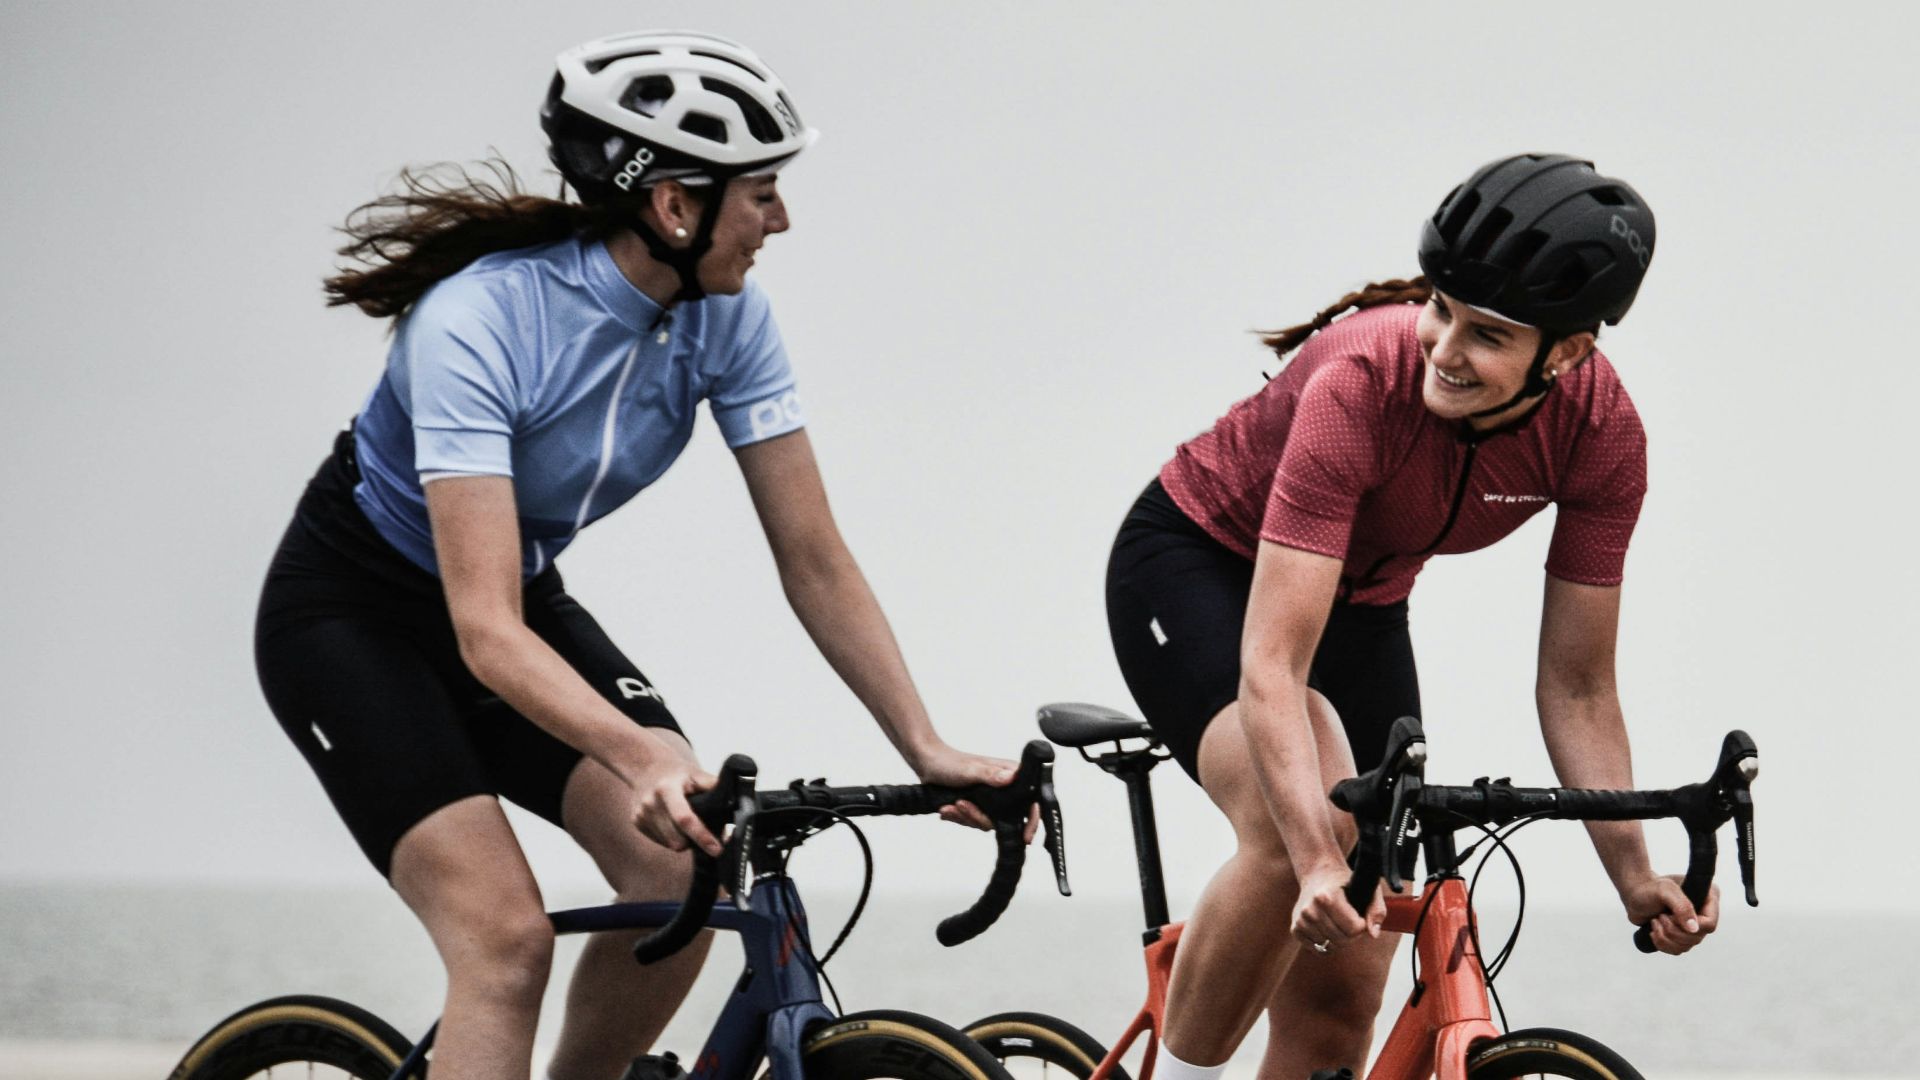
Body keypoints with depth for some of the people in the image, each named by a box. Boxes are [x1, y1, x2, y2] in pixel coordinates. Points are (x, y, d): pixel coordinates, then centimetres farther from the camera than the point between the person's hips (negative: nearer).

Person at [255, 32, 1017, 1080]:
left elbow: (814, 562, -9)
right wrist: (644, 757, -54)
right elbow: (485, 632, -39)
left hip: (527, 594, 6)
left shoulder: (723, 317, -14)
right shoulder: (479, 322, -33)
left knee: (684, 879, -17)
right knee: (507, 938, -24)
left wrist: (928, 749, -19)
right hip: (352, 617, -6)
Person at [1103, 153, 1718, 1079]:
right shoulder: (1362, 385, -37)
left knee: (1342, 995, 1)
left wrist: (1635, 876, -22)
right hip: (1198, 564, -5)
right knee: (1294, 832, -35)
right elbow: (1271, 663, -41)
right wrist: (1320, 865, -53)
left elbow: (1576, 686, -12)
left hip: (1362, 608, 5)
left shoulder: (1602, 434, -22)